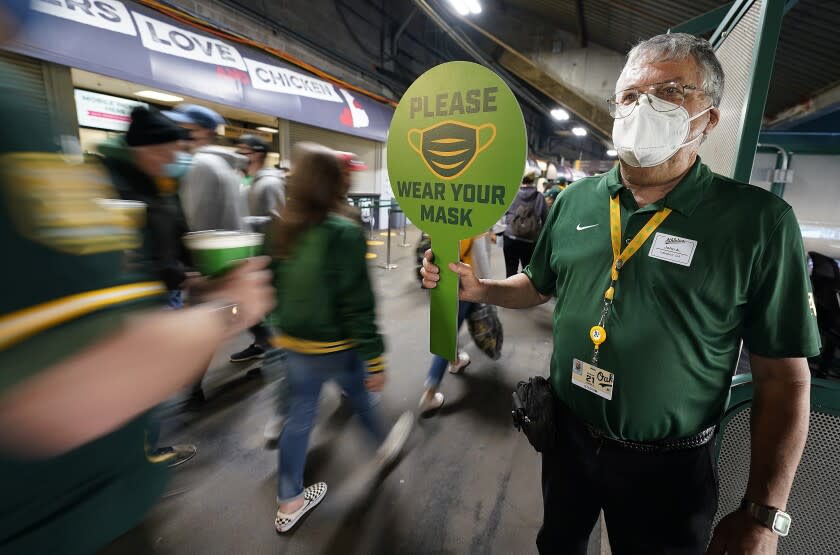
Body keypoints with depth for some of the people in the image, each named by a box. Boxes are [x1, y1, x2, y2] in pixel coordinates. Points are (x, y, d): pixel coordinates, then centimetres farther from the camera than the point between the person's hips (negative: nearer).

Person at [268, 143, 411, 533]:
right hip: (334, 345, -5)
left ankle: (289, 502, 35)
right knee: (358, 394, 21)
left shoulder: (281, 230, -1)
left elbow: (273, 289, 8)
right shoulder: (344, 233, -22)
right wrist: (375, 360, -16)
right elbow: (358, 305, -22)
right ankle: (384, 445, 51)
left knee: (300, 415, 18)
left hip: (293, 341, 6)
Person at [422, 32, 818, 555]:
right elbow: (538, 286, 8)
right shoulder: (575, 200, -3)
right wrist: (477, 288, -11)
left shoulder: (759, 221, -14)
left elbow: (783, 376, -10)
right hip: (566, 435, 4)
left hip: (667, 467, -2)